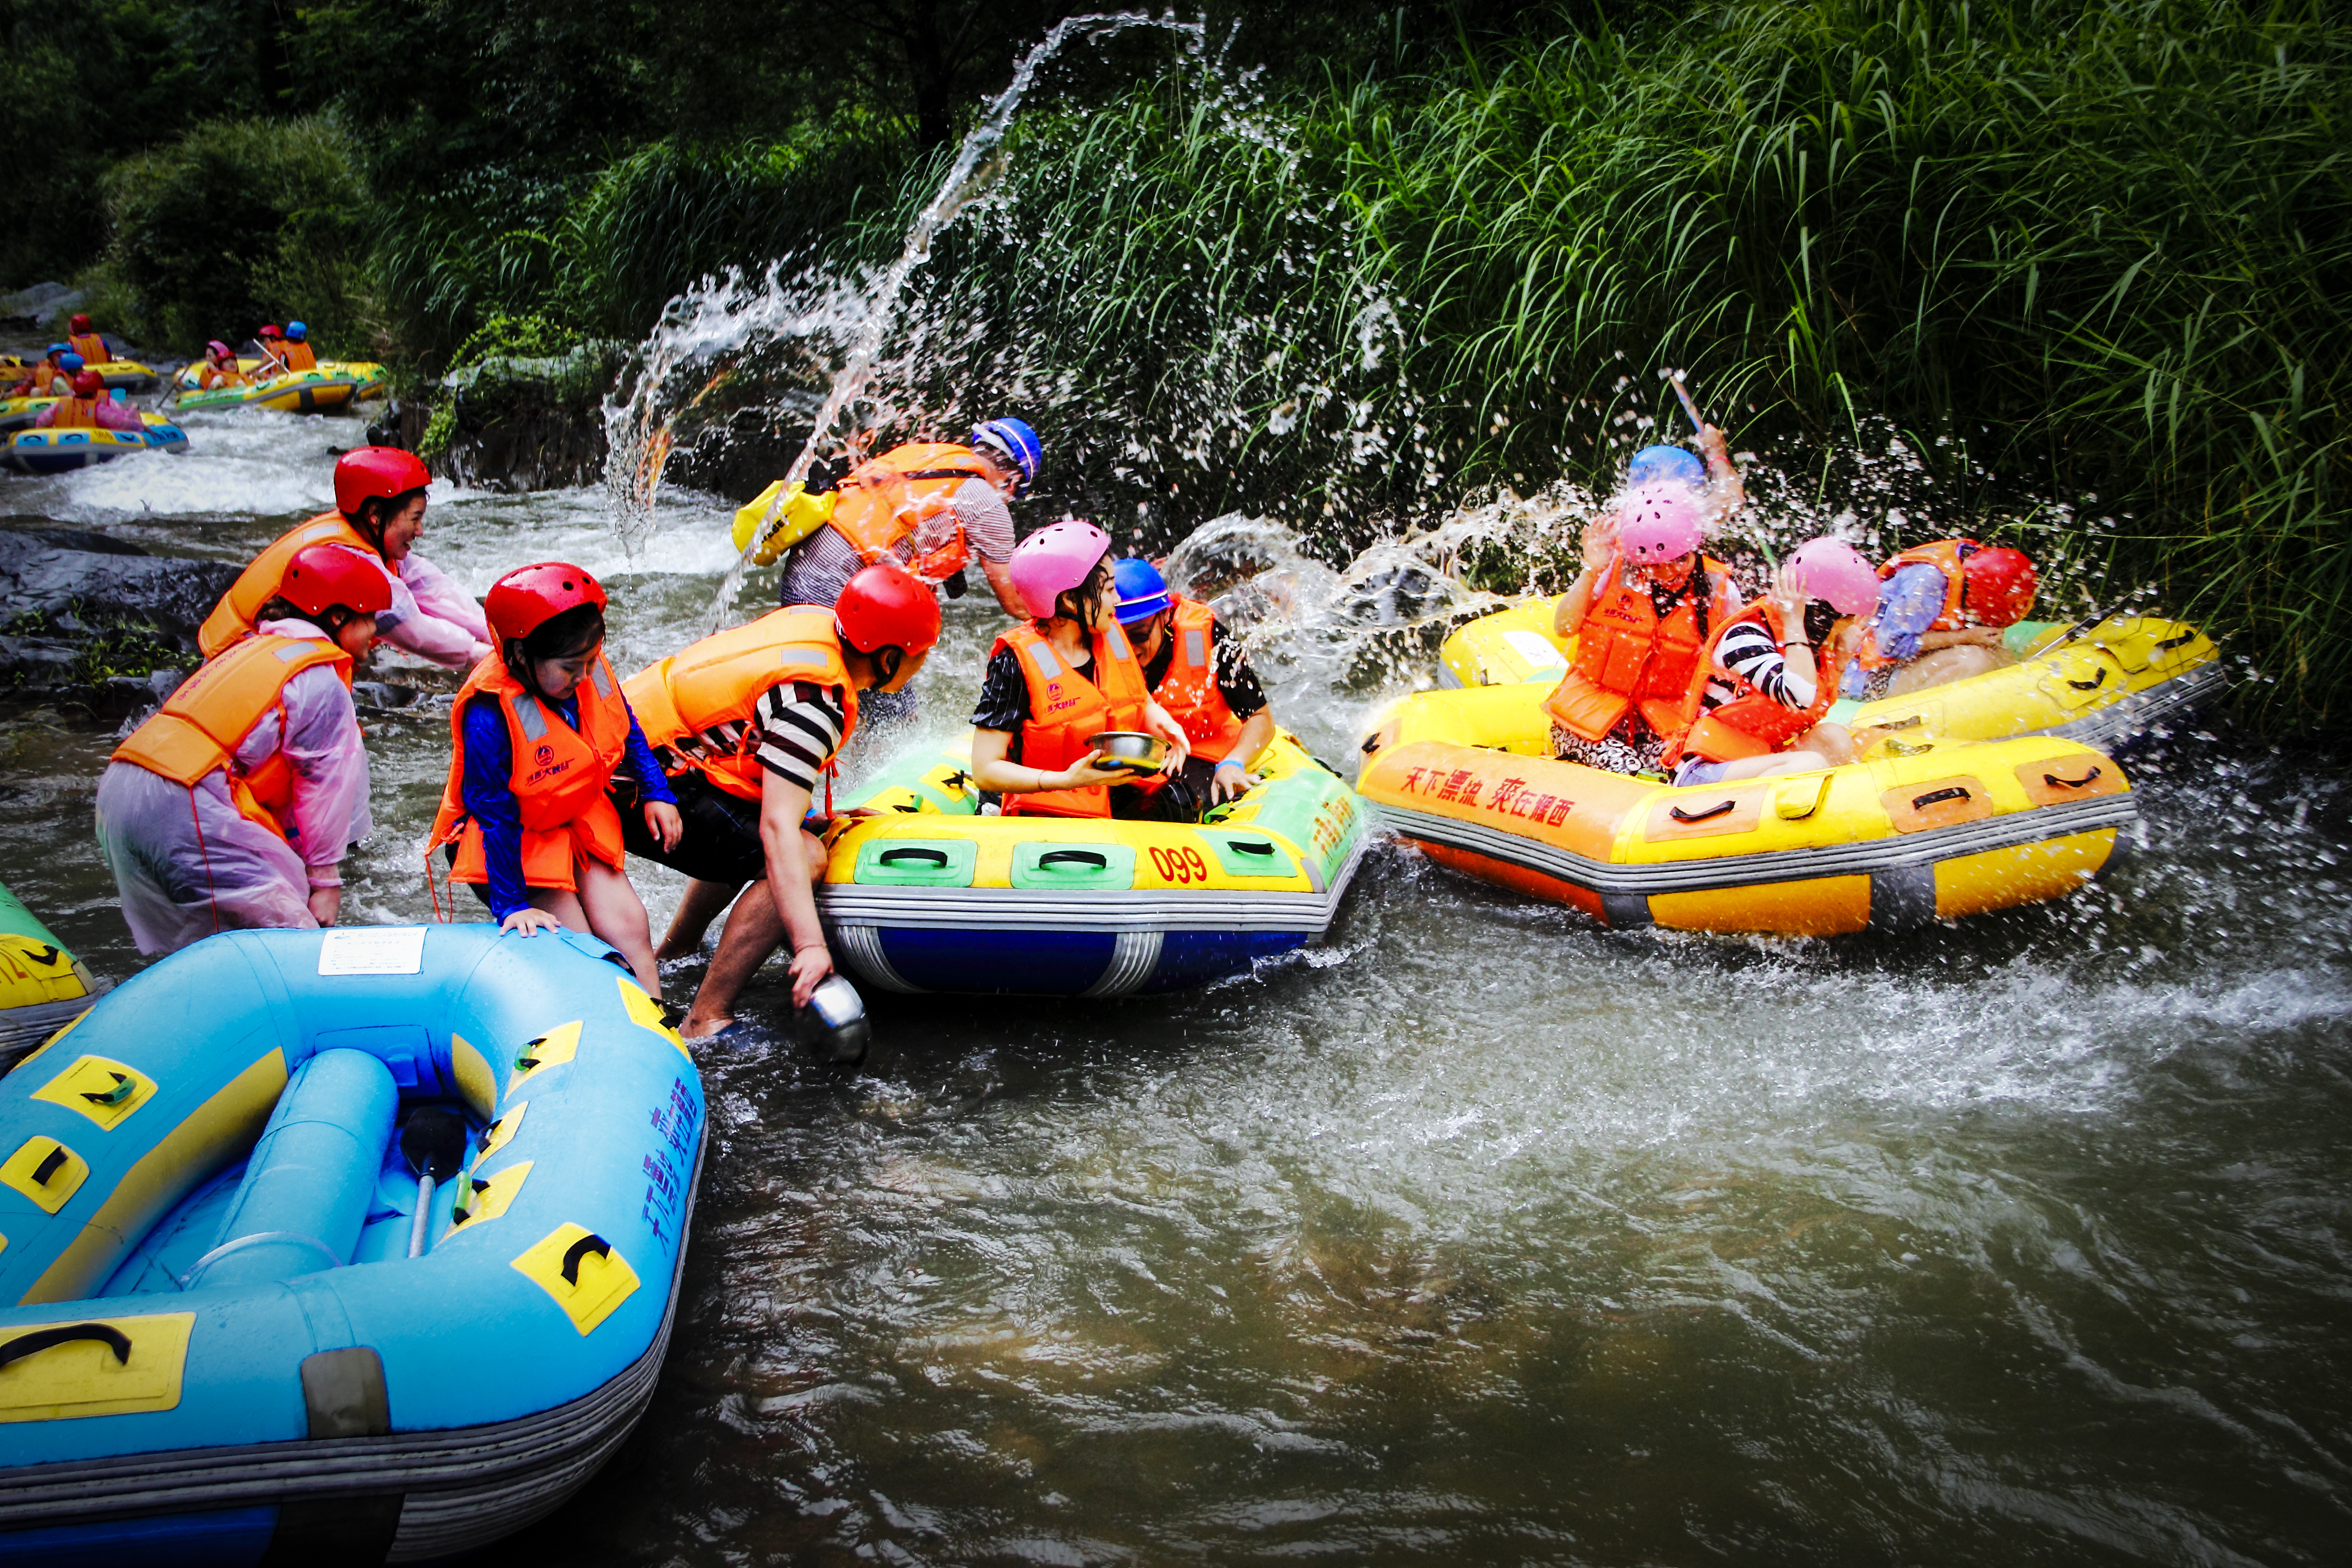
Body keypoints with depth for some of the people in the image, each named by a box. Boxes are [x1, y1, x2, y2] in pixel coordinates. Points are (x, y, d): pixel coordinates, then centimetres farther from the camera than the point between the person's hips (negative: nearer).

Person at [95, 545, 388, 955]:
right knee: (292, 935, -7)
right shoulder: (322, 685, -6)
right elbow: (323, 788, -4)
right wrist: (324, 879, 4)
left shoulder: (254, 649, 23)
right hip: (185, 812, -10)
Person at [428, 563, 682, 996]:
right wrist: (512, 906, -25)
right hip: (511, 840, -6)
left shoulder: (591, 670, -13)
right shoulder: (489, 716, -32)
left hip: (579, 821, 6)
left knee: (629, 928, -4)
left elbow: (628, 731, 9)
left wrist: (655, 794, 6)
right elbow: (494, 814, -26)